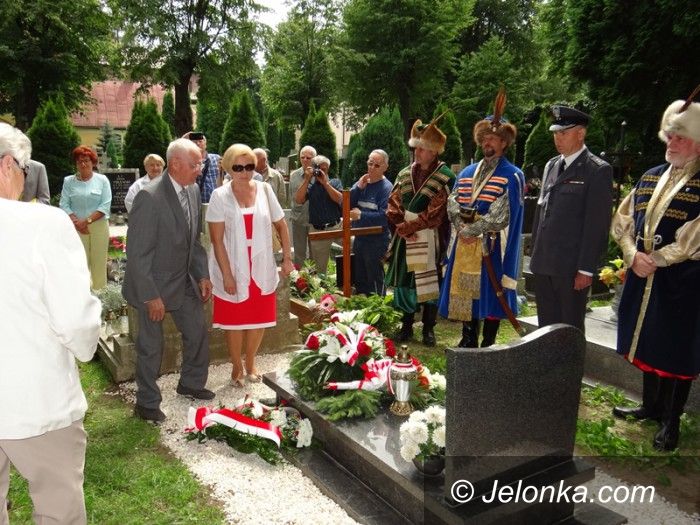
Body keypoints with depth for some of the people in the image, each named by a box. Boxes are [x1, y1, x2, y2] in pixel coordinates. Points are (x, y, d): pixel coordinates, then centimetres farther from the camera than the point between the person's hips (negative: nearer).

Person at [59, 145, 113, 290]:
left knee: (99, 261, -1)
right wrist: (76, 222, -12)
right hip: (77, 227, 1)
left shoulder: (102, 180, 3)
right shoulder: (69, 181, 8)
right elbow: (64, 204, 2)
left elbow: (105, 205, -4)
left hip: (99, 225, -1)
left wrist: (87, 220, -12)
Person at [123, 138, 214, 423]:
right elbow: (137, 253, -22)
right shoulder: (149, 197, -24)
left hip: (185, 280, 7)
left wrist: (202, 275, 3)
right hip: (153, 284, -7)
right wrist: (151, 296, -21)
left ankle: (191, 384, 39)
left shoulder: (193, 190, -1)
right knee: (151, 346, 8)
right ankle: (147, 402, 28)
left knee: (198, 332, 16)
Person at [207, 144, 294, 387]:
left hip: (261, 268, 3)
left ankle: (250, 363, 33)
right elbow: (216, 239, -10)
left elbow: (281, 225, 7)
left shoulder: (264, 190, -1)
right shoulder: (220, 196, -8)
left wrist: (287, 258, 2)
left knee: (259, 319, 12)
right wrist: (227, 275, -15)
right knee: (234, 320, 9)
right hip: (233, 269, -2)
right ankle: (237, 367, 28)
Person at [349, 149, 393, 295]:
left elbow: (385, 216, -24)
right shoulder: (361, 183, 8)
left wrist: (361, 215, -19)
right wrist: (358, 187, -10)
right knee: (359, 280, 20)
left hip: (376, 241, -7)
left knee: (375, 282, 3)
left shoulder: (386, 187, -14)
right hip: (359, 238, 7)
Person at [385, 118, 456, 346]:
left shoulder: (445, 177, -7)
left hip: (430, 240, -4)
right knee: (404, 281, 8)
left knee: (429, 283, 3)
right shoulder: (404, 175, 9)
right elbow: (393, 205, 5)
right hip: (405, 240, 4)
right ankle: (406, 325, 21)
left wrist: (407, 225, -13)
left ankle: (428, 328, 16)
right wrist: (402, 228, -11)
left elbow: (435, 213, -13)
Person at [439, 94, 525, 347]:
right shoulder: (467, 172, 15)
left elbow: (500, 215, -12)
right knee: (465, 292, 9)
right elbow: (452, 203, 5)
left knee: (489, 293, 1)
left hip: (491, 246, -5)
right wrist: (462, 228, -13)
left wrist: (471, 230, -14)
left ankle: (488, 345, 13)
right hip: (464, 245, 5)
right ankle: (468, 340, 24)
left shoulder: (512, 176, -2)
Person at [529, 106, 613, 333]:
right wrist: (535, 255, 14)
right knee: (545, 327, 14)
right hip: (543, 265, 6)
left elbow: (597, 224, -11)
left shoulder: (598, 170, -7)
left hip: (571, 267, -6)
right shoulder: (551, 165, 14)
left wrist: (586, 269, -14)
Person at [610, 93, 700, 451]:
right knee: (647, 339, 15)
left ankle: (671, 419, 19)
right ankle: (651, 406, 33)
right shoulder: (651, 177, 10)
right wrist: (633, 255, -6)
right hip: (642, 275, 6)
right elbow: (623, 220, 8)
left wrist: (655, 259, -15)